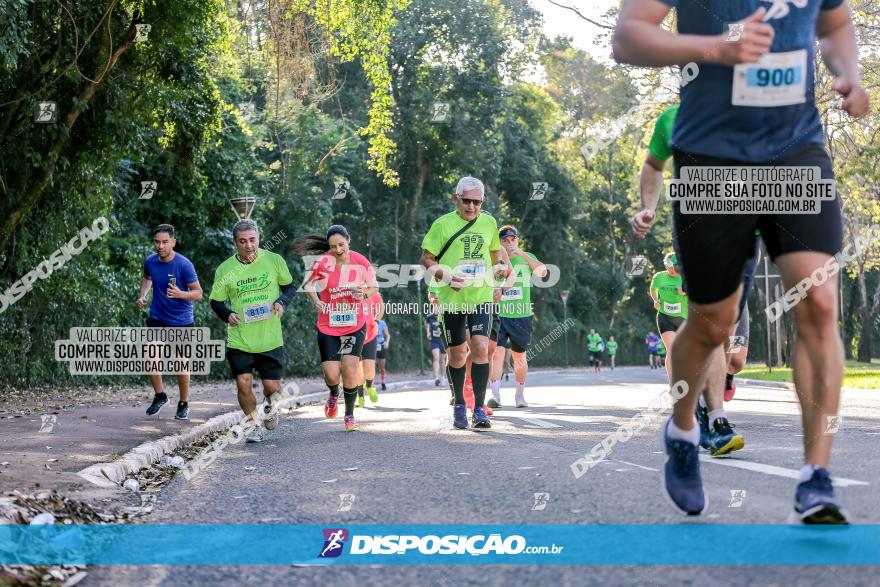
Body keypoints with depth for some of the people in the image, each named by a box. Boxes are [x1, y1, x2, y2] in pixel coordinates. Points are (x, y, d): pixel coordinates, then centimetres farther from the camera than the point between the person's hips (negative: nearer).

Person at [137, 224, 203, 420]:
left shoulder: (184, 264, -17)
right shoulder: (150, 261, -3)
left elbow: (198, 293, -14)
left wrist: (180, 294, -32)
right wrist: (142, 295, 7)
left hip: (181, 322, -3)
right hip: (157, 318, 3)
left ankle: (184, 404, 22)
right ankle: (159, 395, 10)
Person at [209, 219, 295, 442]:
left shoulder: (274, 260, -2)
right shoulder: (225, 270, -3)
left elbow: (290, 286, 12)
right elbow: (215, 301, 8)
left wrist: (282, 302, -8)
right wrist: (227, 314, -12)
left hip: (271, 338, 0)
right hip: (239, 340, 0)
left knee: (272, 387, 2)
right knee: (243, 384, -8)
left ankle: (270, 407, 39)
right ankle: (256, 426, 16)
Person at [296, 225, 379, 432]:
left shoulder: (361, 261, -6)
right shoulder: (324, 262, -10)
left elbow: (374, 287, 8)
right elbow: (308, 284, 4)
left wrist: (364, 294, -14)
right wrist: (316, 300, -14)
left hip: (355, 326, 0)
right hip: (328, 327, 0)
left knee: (349, 369, -12)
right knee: (332, 375, -6)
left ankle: (349, 415, 8)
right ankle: (333, 395, 33)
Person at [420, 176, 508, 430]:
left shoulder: (489, 223, 8)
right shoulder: (443, 224, -3)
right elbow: (426, 259, 0)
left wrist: (499, 269, 1)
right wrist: (446, 276, -16)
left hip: (481, 297, 1)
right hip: (452, 298, -1)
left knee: (480, 348, -15)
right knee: (457, 354, 6)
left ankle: (479, 409, -10)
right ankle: (459, 406, 25)